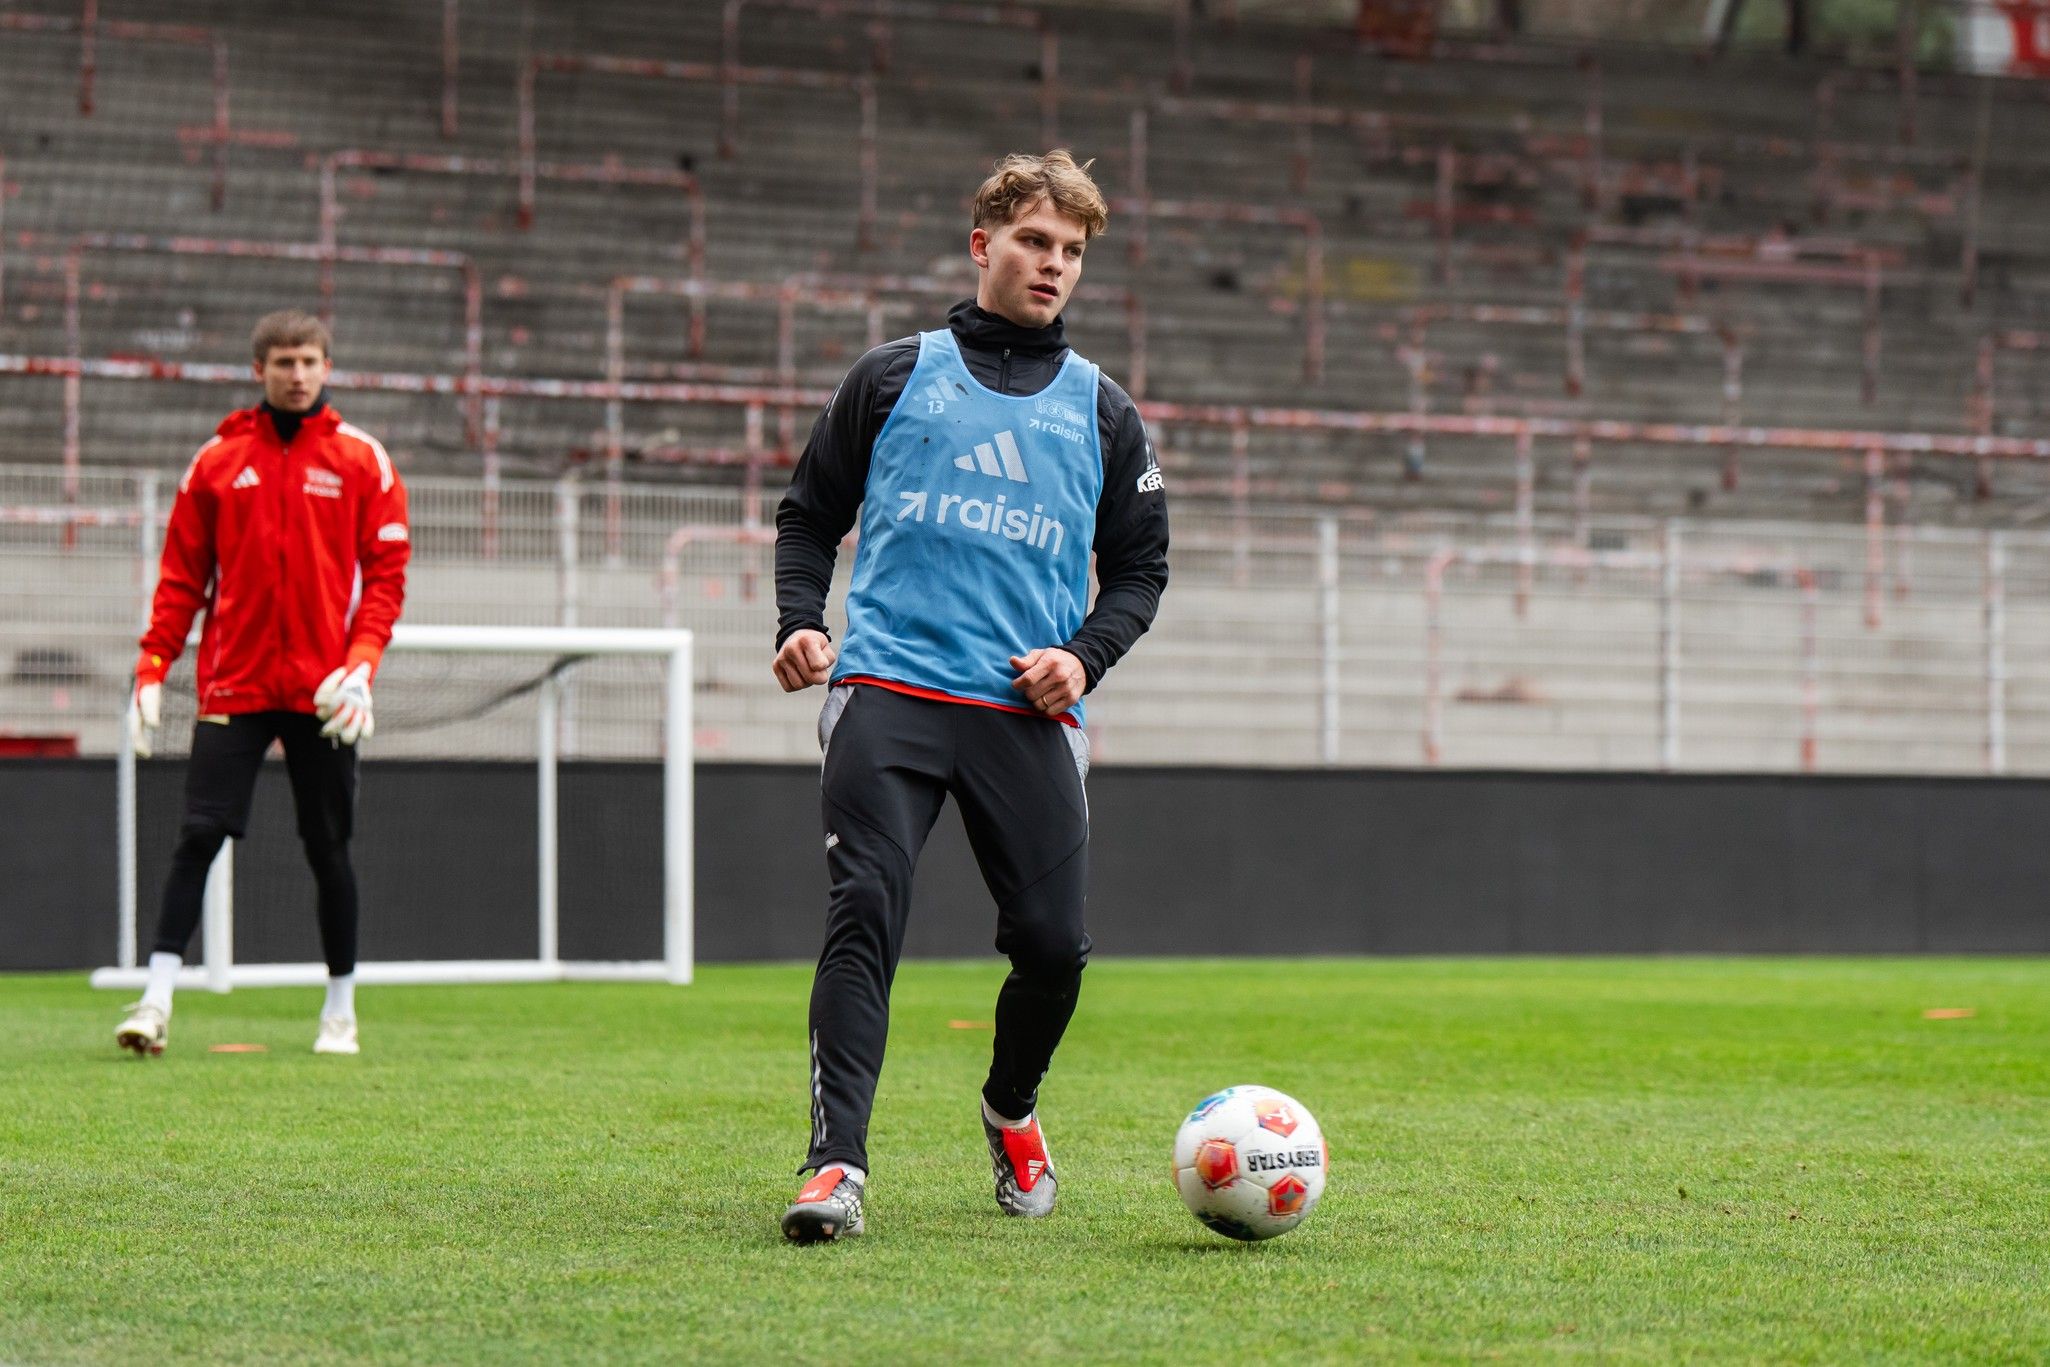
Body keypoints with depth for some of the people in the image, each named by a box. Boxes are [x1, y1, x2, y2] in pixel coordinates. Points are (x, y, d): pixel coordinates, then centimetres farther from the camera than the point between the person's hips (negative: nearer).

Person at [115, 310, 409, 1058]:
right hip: (232, 685, 0)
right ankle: (157, 999, -9)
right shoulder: (217, 460, 6)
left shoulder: (363, 461, 3)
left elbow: (386, 574, 1)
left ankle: (341, 1009, 16)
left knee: (329, 849, 5)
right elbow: (182, 576, 7)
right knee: (198, 836, -8)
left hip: (323, 692, 0)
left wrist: (360, 664, -13)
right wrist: (152, 670, -2)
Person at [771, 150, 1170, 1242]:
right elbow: (810, 513, 16)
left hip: (1028, 715, 2)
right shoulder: (895, 377, 12)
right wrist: (799, 622, -1)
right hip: (887, 693, -2)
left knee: (1053, 943, -5)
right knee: (864, 912, -18)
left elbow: (1139, 568, 19)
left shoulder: (1103, 414, 16)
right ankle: (837, 1165, -22)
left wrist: (1086, 656, 0)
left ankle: (1012, 1111, 27)